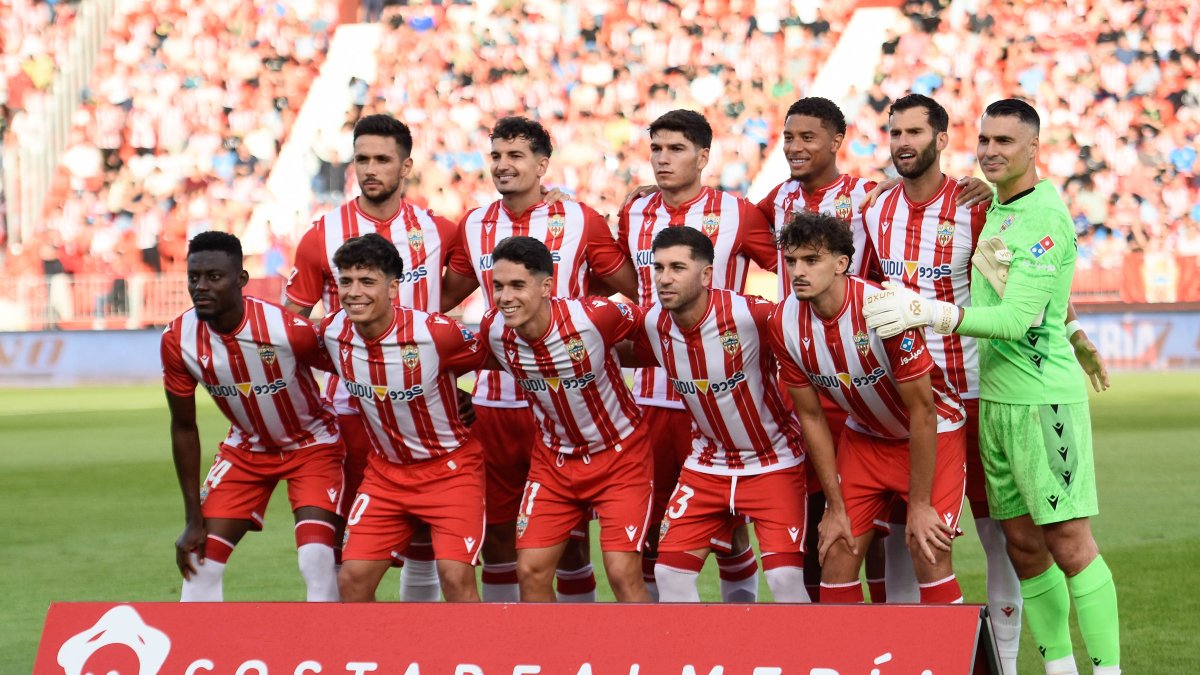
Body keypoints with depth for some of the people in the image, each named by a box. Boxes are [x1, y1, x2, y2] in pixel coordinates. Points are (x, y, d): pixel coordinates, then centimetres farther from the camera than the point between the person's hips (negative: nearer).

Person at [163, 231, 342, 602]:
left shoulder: (289, 331, -31)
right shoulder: (178, 341, -19)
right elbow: (184, 428, -6)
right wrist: (194, 520, -5)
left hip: (311, 443, -4)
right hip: (246, 447, 4)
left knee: (317, 564, -19)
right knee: (200, 564, -2)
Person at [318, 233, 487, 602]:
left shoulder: (437, 332, -25)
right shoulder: (332, 333, -10)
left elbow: (487, 358, -7)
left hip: (450, 467, -5)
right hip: (386, 471, 5)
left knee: (455, 576, -17)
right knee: (352, 578, -2)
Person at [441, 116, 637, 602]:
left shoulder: (580, 222, -1)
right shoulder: (473, 227, 8)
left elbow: (639, 294, 4)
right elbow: (444, 299, 20)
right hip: (495, 402, 3)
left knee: (570, 533, 0)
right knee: (496, 529, 7)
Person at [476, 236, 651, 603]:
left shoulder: (594, 316, -27)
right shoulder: (493, 329, -15)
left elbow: (641, 324, -6)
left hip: (619, 454, -4)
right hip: (553, 458, 4)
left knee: (623, 573, -13)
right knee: (531, 571, -2)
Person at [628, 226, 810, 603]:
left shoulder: (749, 315, -25)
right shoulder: (653, 327, -9)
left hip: (774, 462, -5)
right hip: (707, 466, 5)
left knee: (785, 576, -16)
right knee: (670, 571, -1)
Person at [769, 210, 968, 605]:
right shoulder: (785, 323, -15)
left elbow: (921, 411, -23)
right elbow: (811, 416, -3)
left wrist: (919, 505, -19)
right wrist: (836, 507, -3)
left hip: (934, 430, -5)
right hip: (864, 436, 5)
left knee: (929, 553, -17)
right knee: (837, 553, -3)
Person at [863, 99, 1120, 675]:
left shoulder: (1046, 216, -13)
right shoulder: (993, 208, 12)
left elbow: (1016, 320, -21)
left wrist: (931, 313, -27)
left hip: (1043, 396, -8)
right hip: (994, 396, 8)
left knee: (1070, 545, -8)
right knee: (1024, 546, 7)